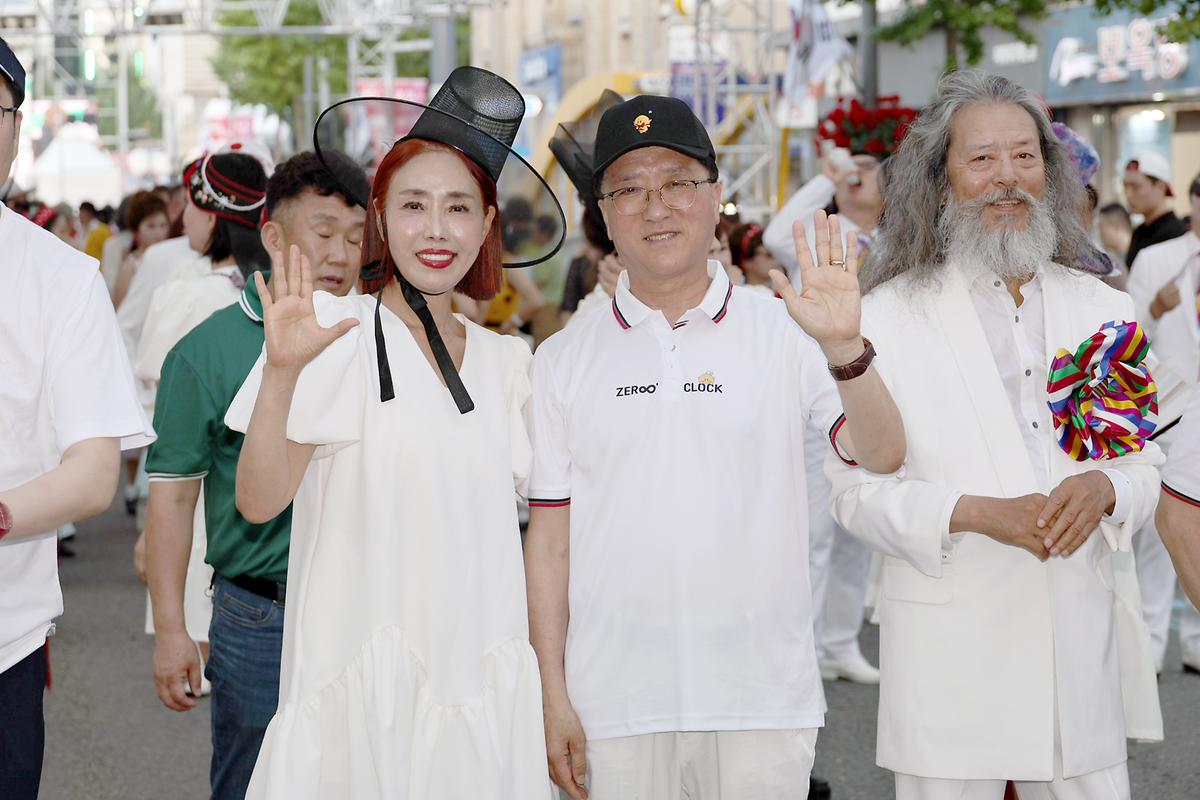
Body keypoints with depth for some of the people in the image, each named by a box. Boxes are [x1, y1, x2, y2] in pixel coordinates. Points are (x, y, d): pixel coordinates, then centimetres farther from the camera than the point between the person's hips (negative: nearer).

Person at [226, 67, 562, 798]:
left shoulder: (506, 361, 11)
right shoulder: (338, 333, -5)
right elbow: (259, 500, -13)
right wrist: (282, 371, -24)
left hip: (480, 684, 4)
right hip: (363, 684, -4)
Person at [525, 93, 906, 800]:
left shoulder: (784, 334, 2)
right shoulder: (564, 361, 5)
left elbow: (882, 456, -8)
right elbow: (550, 537, 5)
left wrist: (845, 348, -25)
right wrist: (554, 697, 1)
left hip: (764, 700, 0)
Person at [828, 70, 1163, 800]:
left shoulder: (1103, 313, 9)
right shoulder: (889, 316, -2)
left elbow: (1146, 464, 12)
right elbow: (857, 490, -5)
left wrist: (1106, 488, -11)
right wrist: (978, 514, -19)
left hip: (1083, 648, 3)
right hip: (950, 655, -3)